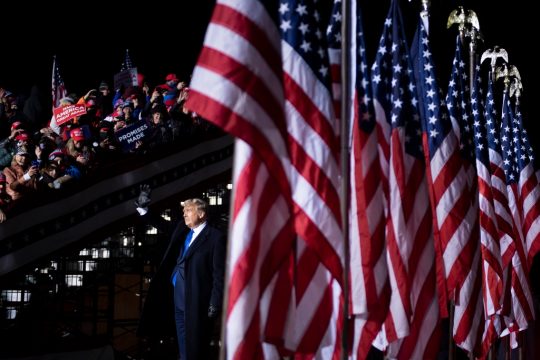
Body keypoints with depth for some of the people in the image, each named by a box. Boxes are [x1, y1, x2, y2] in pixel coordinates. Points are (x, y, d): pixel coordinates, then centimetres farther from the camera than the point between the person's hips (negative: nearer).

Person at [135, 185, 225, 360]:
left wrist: (215, 305, -19)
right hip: (177, 297, 8)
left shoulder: (215, 237, -13)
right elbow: (161, 224, 23)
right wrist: (142, 208, 8)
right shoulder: (182, 229, 8)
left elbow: (219, 274, -15)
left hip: (197, 301, -7)